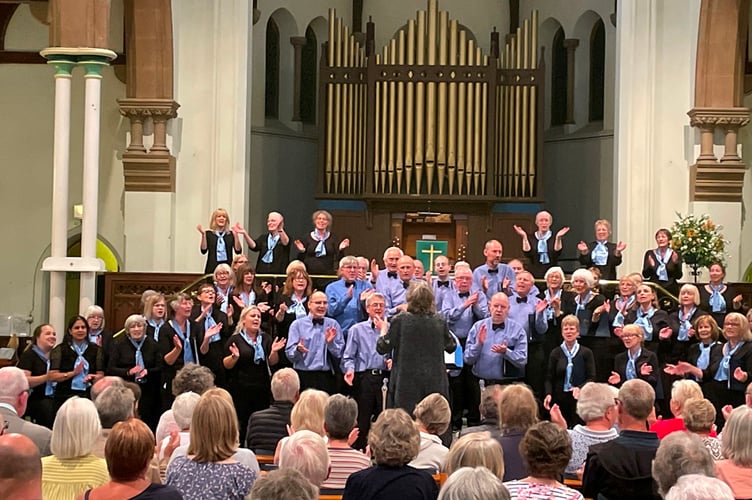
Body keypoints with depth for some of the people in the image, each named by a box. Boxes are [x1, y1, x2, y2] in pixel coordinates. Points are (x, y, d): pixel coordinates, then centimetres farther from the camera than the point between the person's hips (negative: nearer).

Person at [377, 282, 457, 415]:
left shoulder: (400, 320, -7)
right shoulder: (440, 322, 1)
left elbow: (383, 348, -3)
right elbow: (452, 346, 15)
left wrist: (384, 330, 15)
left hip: (406, 382, -2)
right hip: (435, 382, 2)